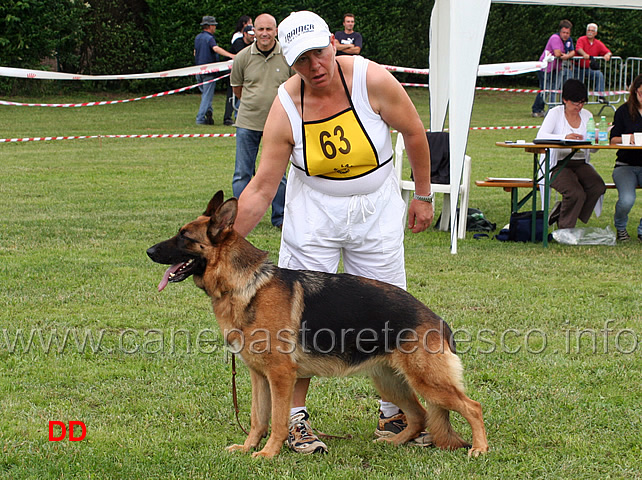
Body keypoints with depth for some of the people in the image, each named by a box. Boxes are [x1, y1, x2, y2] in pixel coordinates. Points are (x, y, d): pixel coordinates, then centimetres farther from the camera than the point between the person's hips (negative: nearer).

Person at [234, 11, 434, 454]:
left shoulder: (371, 80, -19)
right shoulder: (285, 109, -18)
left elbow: (415, 133, -3)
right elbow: (261, 189, -14)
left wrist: (423, 195, 3)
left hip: (377, 208, 1)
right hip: (313, 211, 0)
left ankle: (393, 415, 18)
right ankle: (296, 418, 8)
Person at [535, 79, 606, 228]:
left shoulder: (587, 115, 12)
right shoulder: (556, 113, -1)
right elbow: (541, 136, -18)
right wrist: (565, 137, -32)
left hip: (581, 164, 5)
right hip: (559, 164, -5)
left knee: (598, 187, -23)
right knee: (576, 193, -30)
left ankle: (561, 212, -2)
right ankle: (565, 228, -6)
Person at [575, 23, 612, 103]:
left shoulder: (598, 44, 6)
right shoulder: (581, 40, -4)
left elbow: (608, 52, -2)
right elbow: (578, 49, -25)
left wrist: (607, 55, -28)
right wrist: (584, 54, -47)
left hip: (590, 69, 2)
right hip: (578, 68, -2)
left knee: (599, 74, -26)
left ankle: (600, 95, -25)